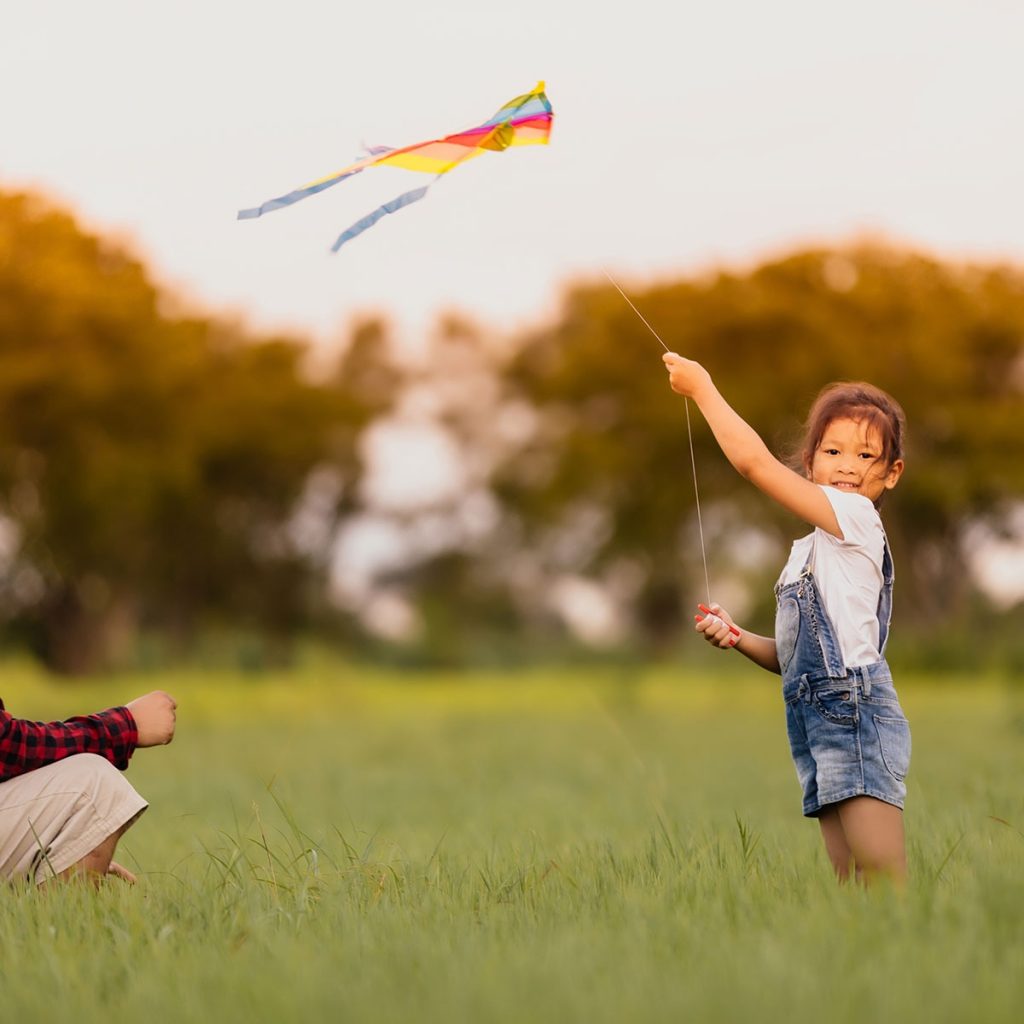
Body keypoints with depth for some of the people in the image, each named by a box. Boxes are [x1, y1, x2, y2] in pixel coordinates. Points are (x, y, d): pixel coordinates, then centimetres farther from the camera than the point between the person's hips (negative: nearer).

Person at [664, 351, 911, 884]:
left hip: (856, 712, -9)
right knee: (850, 885, 4)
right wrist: (738, 638, 8)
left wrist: (702, 388, -2)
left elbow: (755, 462, -11)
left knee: (882, 879, -15)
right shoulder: (810, 550, 23)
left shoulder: (856, 517, -5)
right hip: (821, 721, 9)